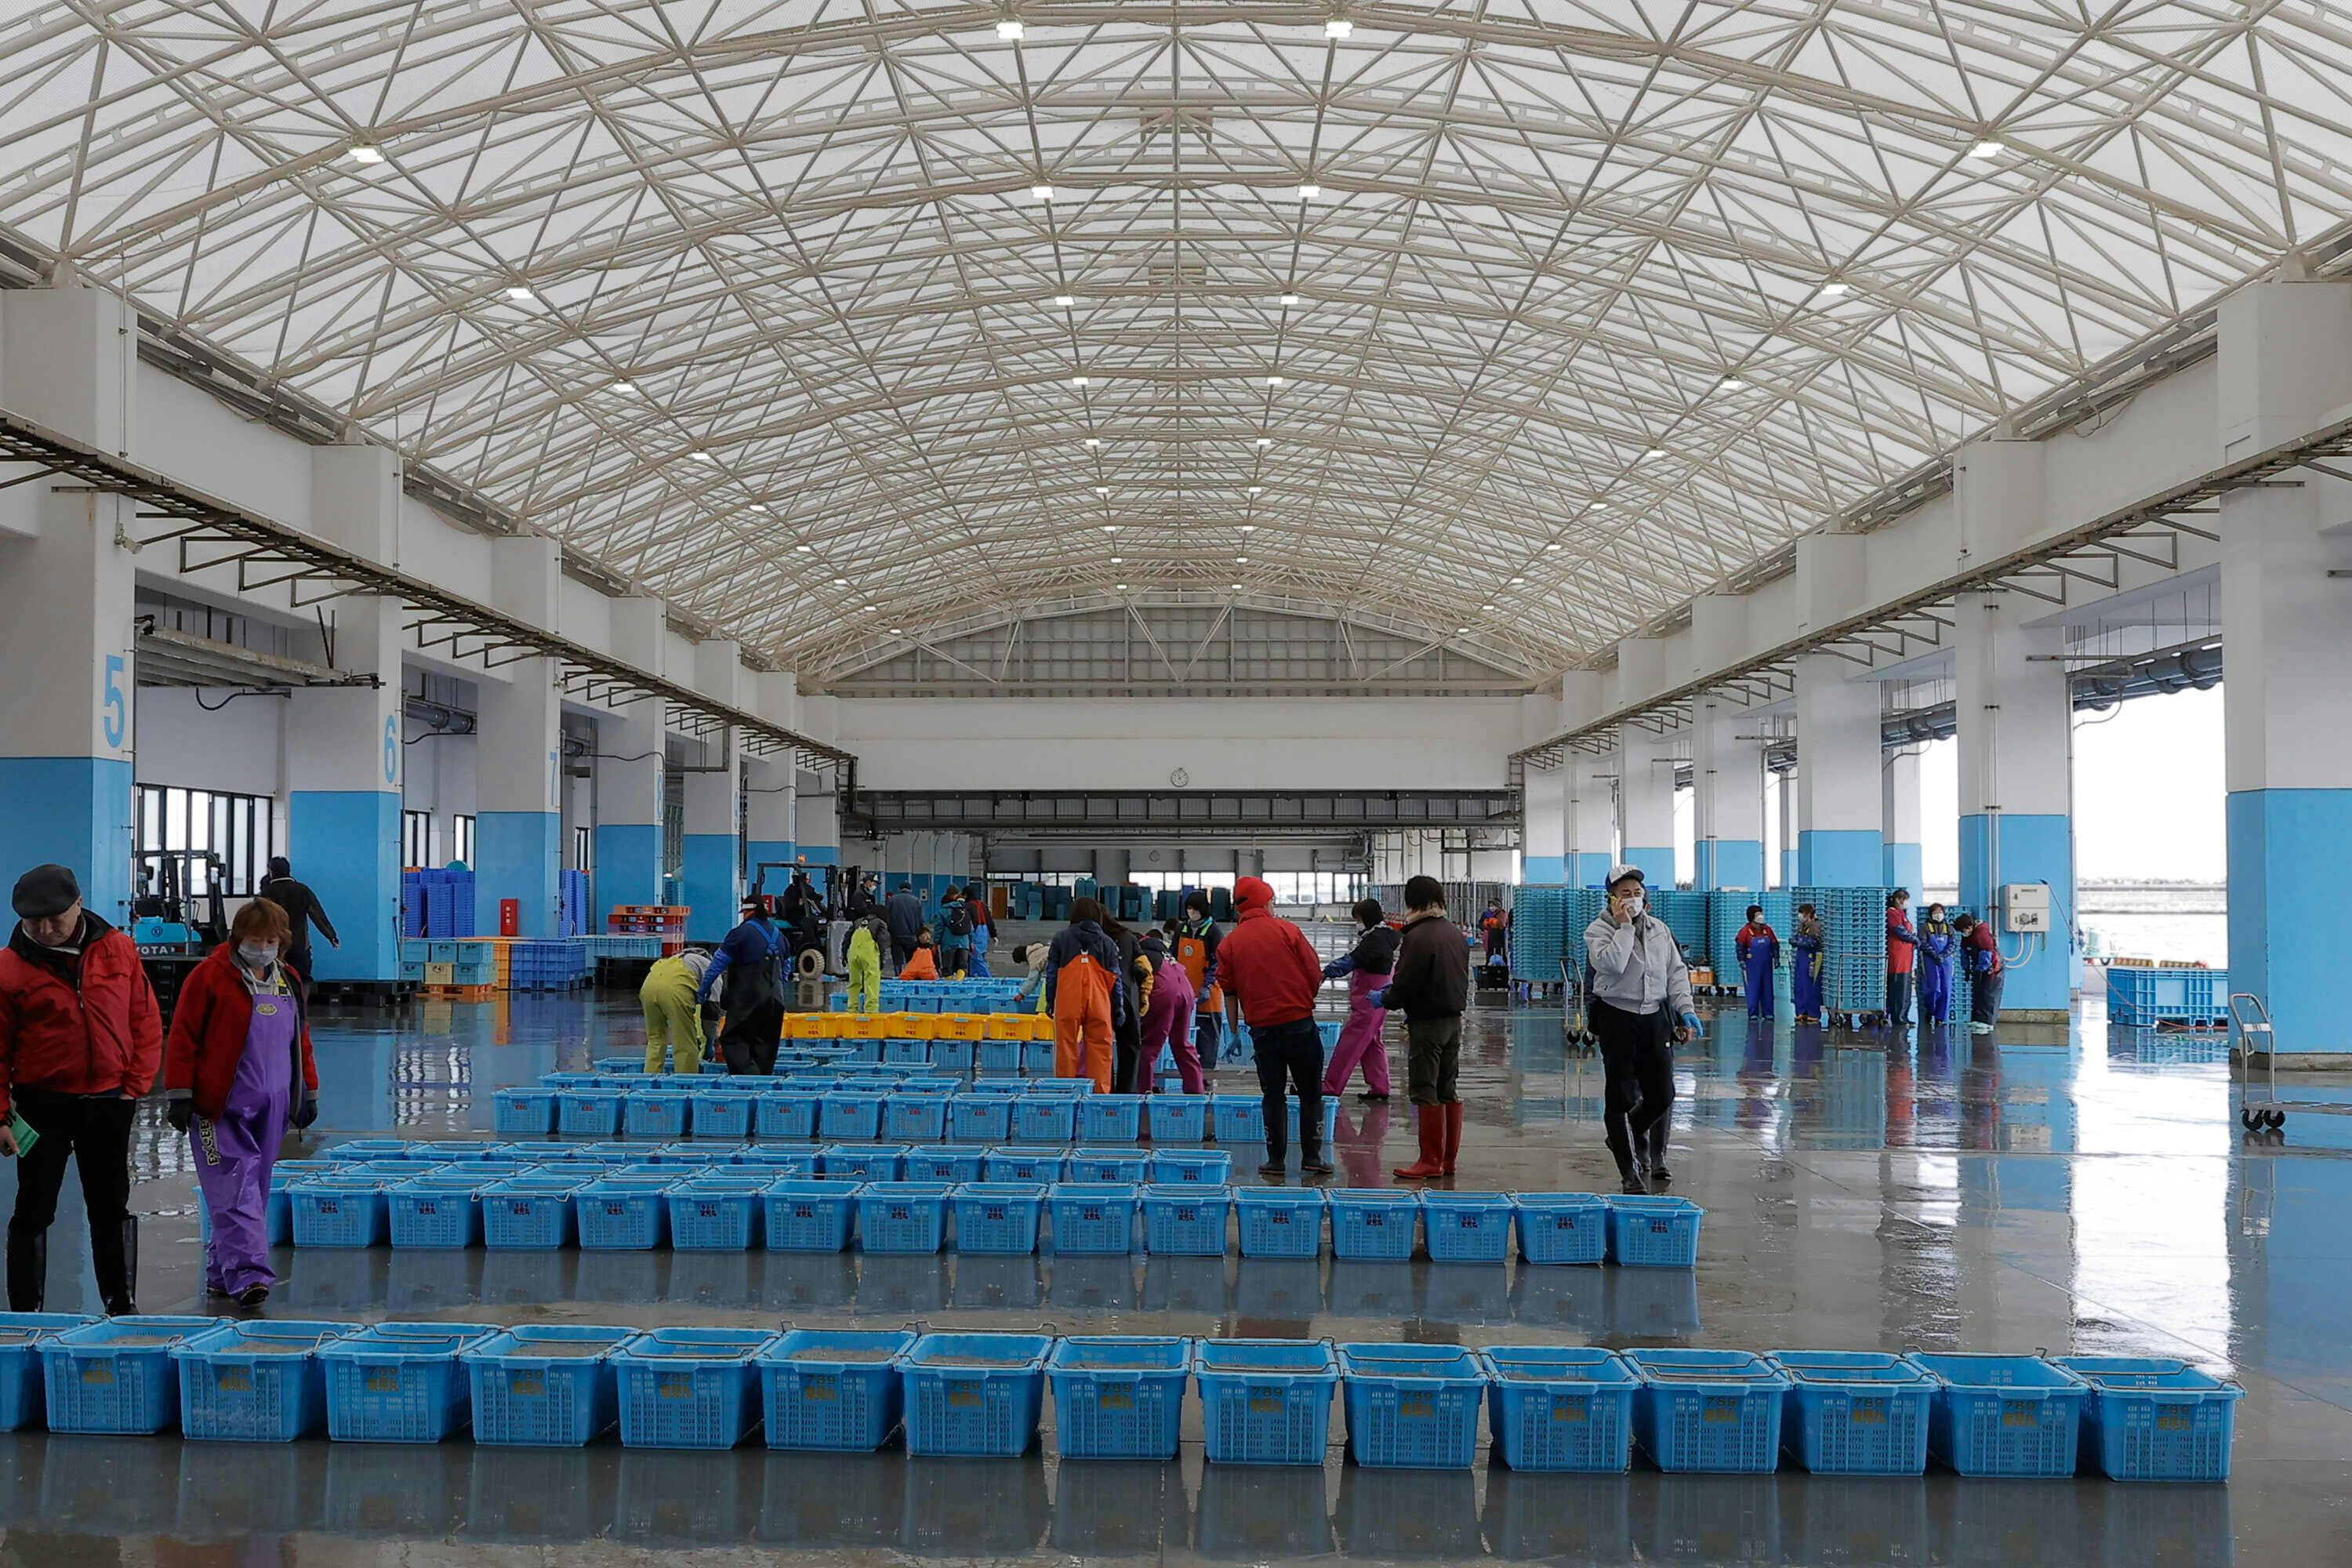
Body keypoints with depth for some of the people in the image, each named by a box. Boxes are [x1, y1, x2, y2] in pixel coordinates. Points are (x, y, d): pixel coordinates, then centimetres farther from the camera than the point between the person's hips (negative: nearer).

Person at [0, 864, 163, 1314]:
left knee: (112, 1208, 11)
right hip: (42, 1104, -2)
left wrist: (135, 1086, -3)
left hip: (108, 1103, 2)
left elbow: (146, 1022, 4)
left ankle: (121, 1306, 22)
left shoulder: (118, 950, -1)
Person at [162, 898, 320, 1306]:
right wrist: (179, 1096, -9)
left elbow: (300, 1039, 21)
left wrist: (308, 1092, 19)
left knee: (253, 1191, 9)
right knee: (235, 1190, -13)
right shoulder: (209, 976, -5)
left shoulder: (288, 981, 13)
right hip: (220, 1108, -6)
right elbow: (183, 1036, -6)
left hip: (271, 1108, 6)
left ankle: (221, 1272, 20)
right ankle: (247, 1275, -19)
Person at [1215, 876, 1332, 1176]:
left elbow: (1229, 992, 5)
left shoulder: (1228, 944, 2)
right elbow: (1315, 974, -3)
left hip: (1261, 1027, 2)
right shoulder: (1287, 931, -4)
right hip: (1300, 1024, -2)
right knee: (1311, 1094, 8)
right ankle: (1312, 1157, 6)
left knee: (1273, 1095, 10)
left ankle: (1276, 1160, 9)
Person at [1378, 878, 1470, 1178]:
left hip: (1426, 1022, -9)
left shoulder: (1417, 937, -16)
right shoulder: (1456, 934, 11)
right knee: (1448, 1090, 13)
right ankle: (1448, 1159, 18)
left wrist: (1383, 999, 2)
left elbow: (1405, 985, -19)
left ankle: (1431, 1161, -2)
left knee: (1424, 1091, -3)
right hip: (1454, 1019, 9)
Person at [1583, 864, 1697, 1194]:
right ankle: (1629, 1172, 7)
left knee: (1662, 1095, 4)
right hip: (1618, 1018, -4)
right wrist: (1624, 926, -17)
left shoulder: (1659, 929, 11)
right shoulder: (1598, 930, -4)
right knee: (1621, 1097, -1)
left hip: (1656, 1018, 4)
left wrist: (1685, 1011, 4)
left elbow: (1676, 972, 13)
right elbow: (1611, 963, -23)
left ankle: (1635, 1135, 35)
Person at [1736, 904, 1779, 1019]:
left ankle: (1768, 1013, 13)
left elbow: (1775, 944, 13)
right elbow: (1740, 947, -8)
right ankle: (1753, 1013, 3)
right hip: (1752, 965, -4)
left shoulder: (1767, 930, 6)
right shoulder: (1745, 931, -8)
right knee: (1752, 989, -2)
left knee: (1767, 989, 7)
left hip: (1766, 965, 4)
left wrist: (1776, 958, 6)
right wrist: (1742, 961, -13)